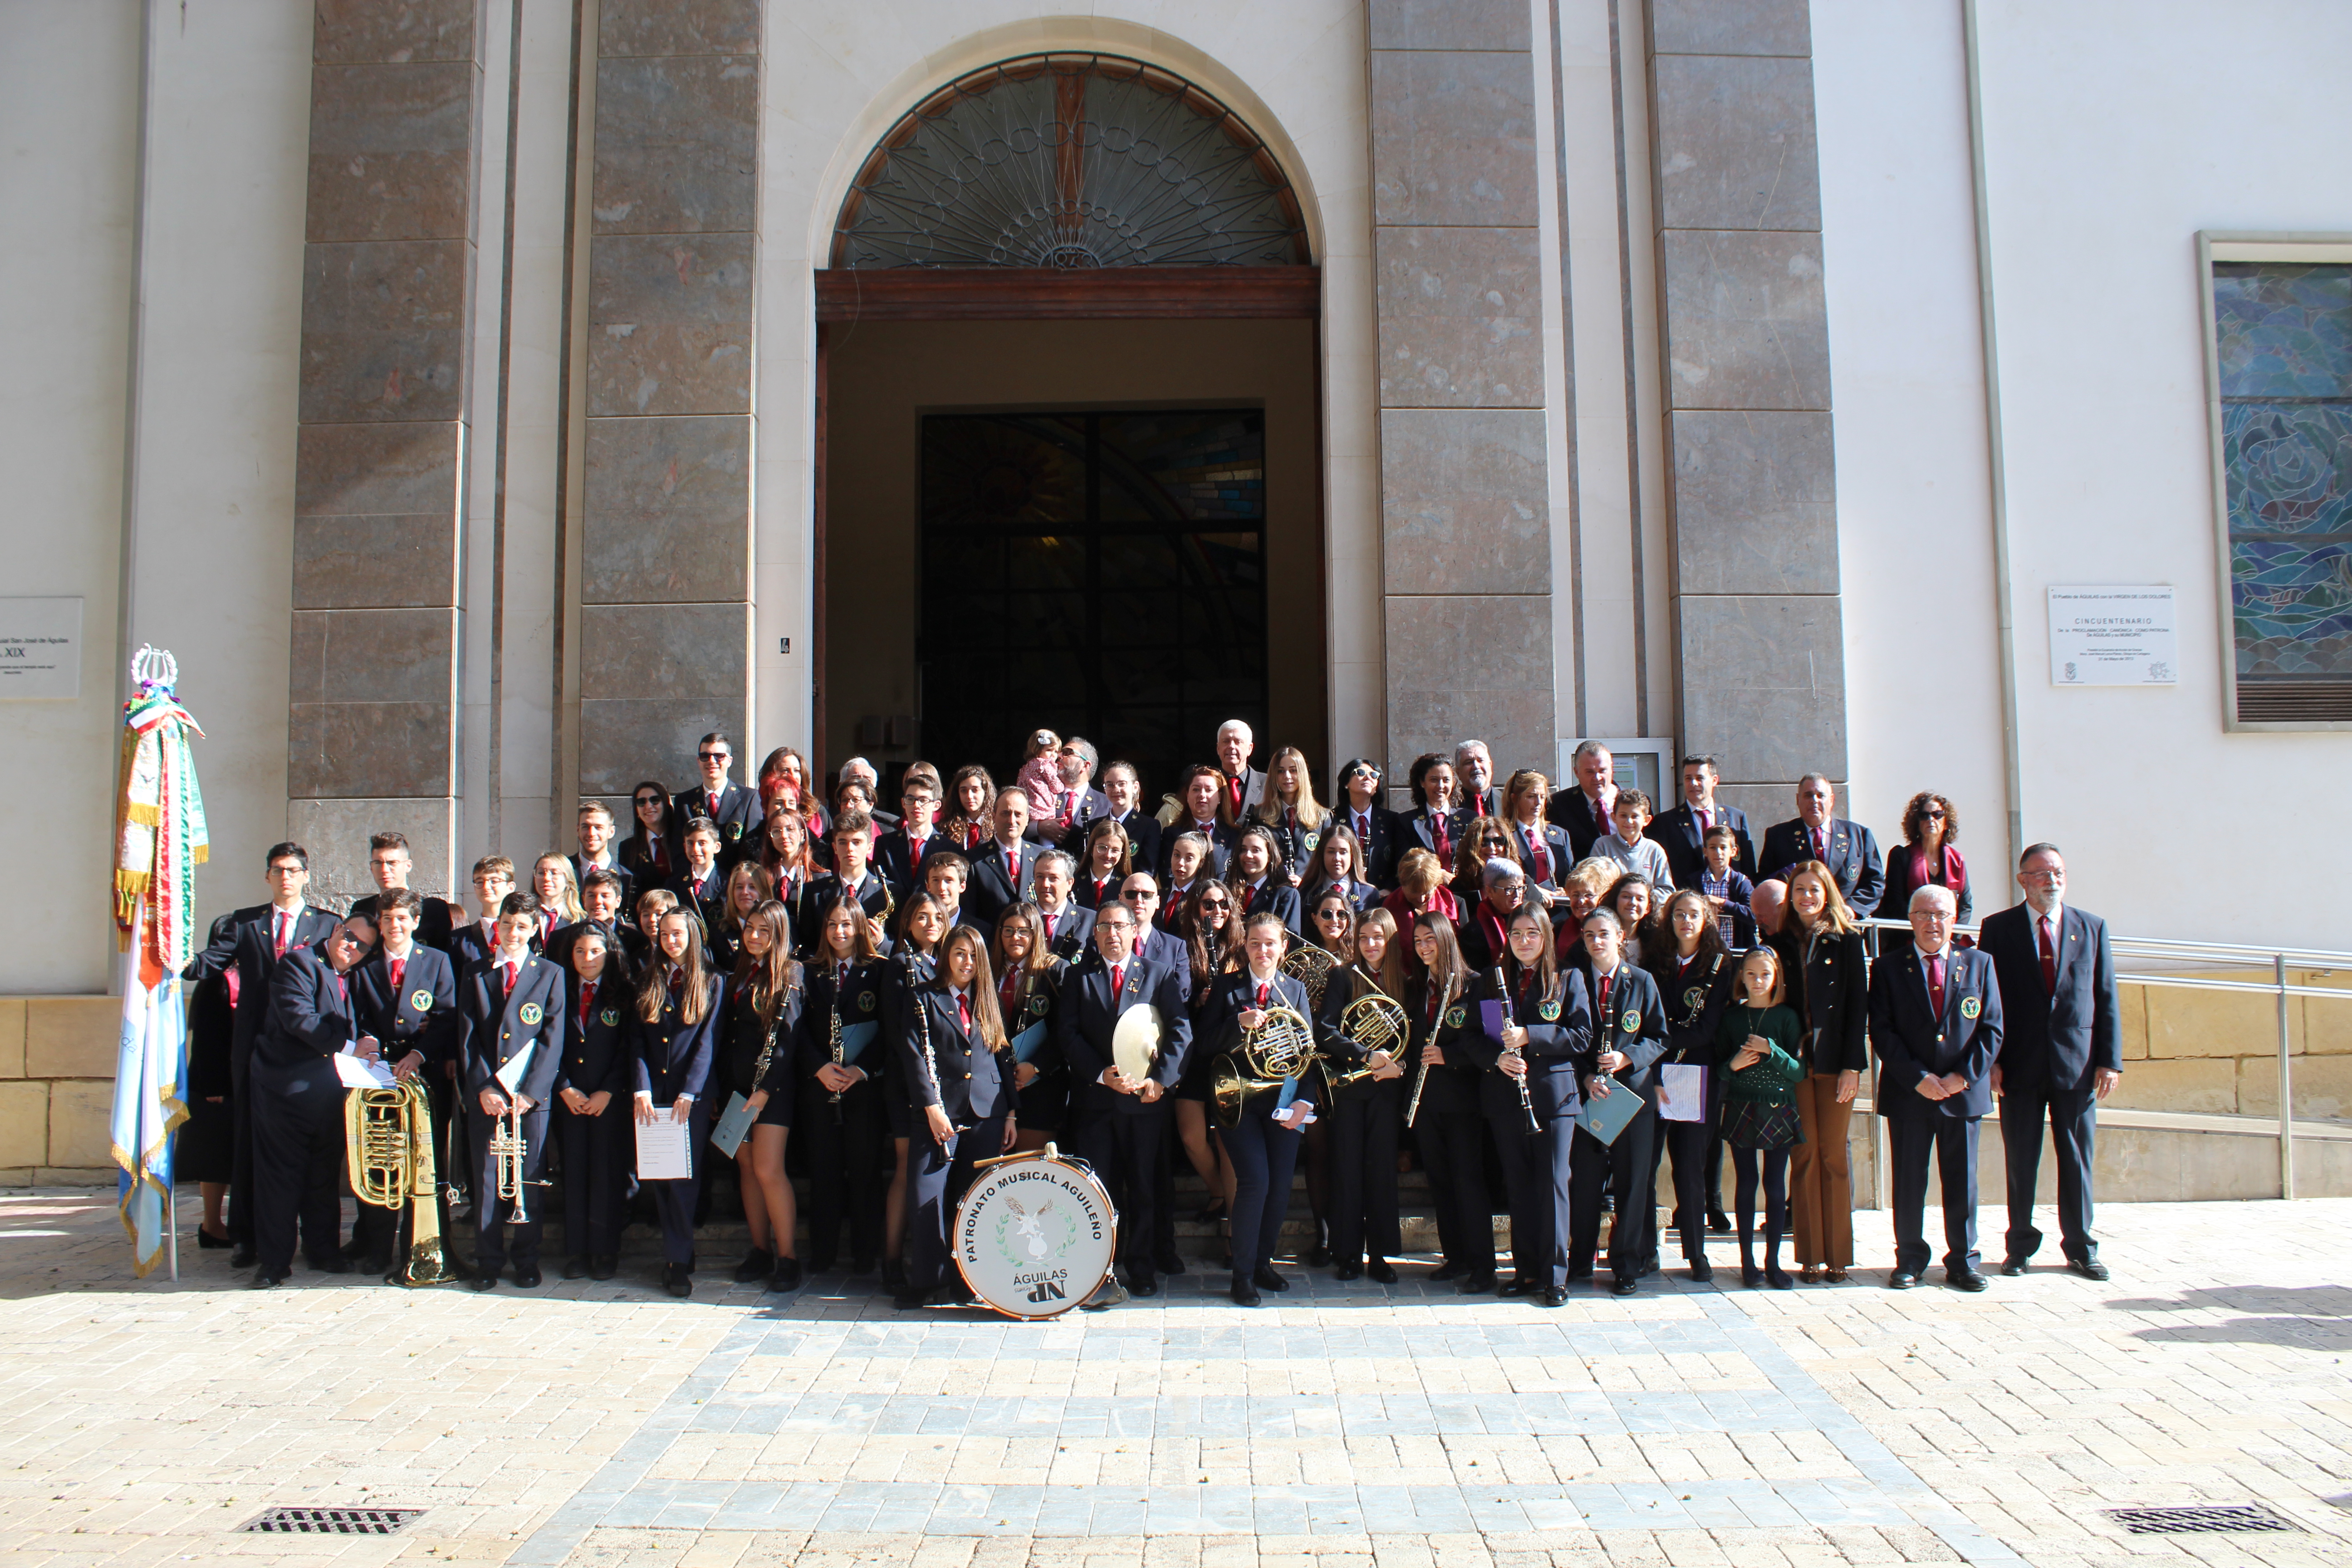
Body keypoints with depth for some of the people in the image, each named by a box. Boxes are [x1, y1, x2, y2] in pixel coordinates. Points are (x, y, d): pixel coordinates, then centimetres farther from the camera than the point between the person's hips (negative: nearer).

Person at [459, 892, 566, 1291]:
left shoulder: (550, 975, 4)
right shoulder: (476, 975, 10)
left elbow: (552, 1039, -1)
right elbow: (467, 1038, 5)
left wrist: (530, 1092, -10)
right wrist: (482, 1088, -7)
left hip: (532, 1094, -1)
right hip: (486, 1093, 1)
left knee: (530, 1179, 3)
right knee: (486, 1178, 4)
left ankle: (527, 1260, 14)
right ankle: (488, 1261, 13)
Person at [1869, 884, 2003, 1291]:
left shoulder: (1979, 964, 7)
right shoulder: (1889, 968, 3)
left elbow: (1992, 1029, 4)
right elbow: (1882, 1033, -3)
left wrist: (1963, 1076, -8)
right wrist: (1918, 1078, -12)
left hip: (1964, 1091, 1)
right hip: (1908, 1093, -1)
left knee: (1962, 1181, 6)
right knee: (1908, 1182, 4)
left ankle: (1962, 1262, 17)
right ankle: (1910, 1261, 16)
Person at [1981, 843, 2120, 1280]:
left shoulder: (2092, 928, 9)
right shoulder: (1998, 928, 3)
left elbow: (2106, 998, 7)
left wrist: (2110, 1060, -1)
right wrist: (1989, 1060, -7)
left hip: (2077, 1063, 2)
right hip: (2020, 1064, -1)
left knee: (2078, 1158, 7)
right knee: (2020, 1160, 5)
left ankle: (2080, 1248, 18)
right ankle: (2020, 1246, 16)